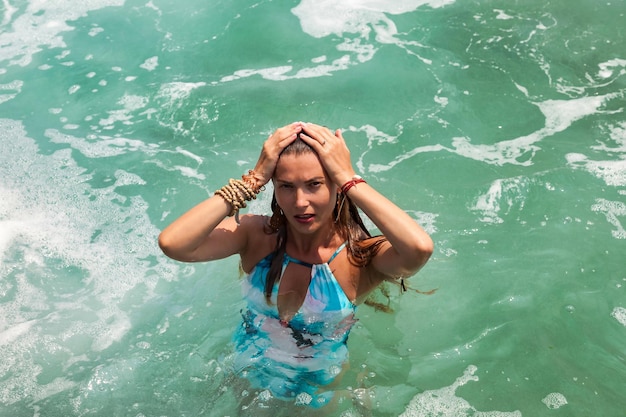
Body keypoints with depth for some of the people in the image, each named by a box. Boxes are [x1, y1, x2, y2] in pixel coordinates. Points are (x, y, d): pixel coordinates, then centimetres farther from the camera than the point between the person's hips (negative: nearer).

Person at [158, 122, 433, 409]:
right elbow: (172, 243, -36)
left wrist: (349, 178, -42)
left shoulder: (361, 256, -27)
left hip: (322, 391, -1)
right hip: (249, 382, 2)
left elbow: (420, 248, -50)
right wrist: (254, 178, -36)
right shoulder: (256, 236, -21)